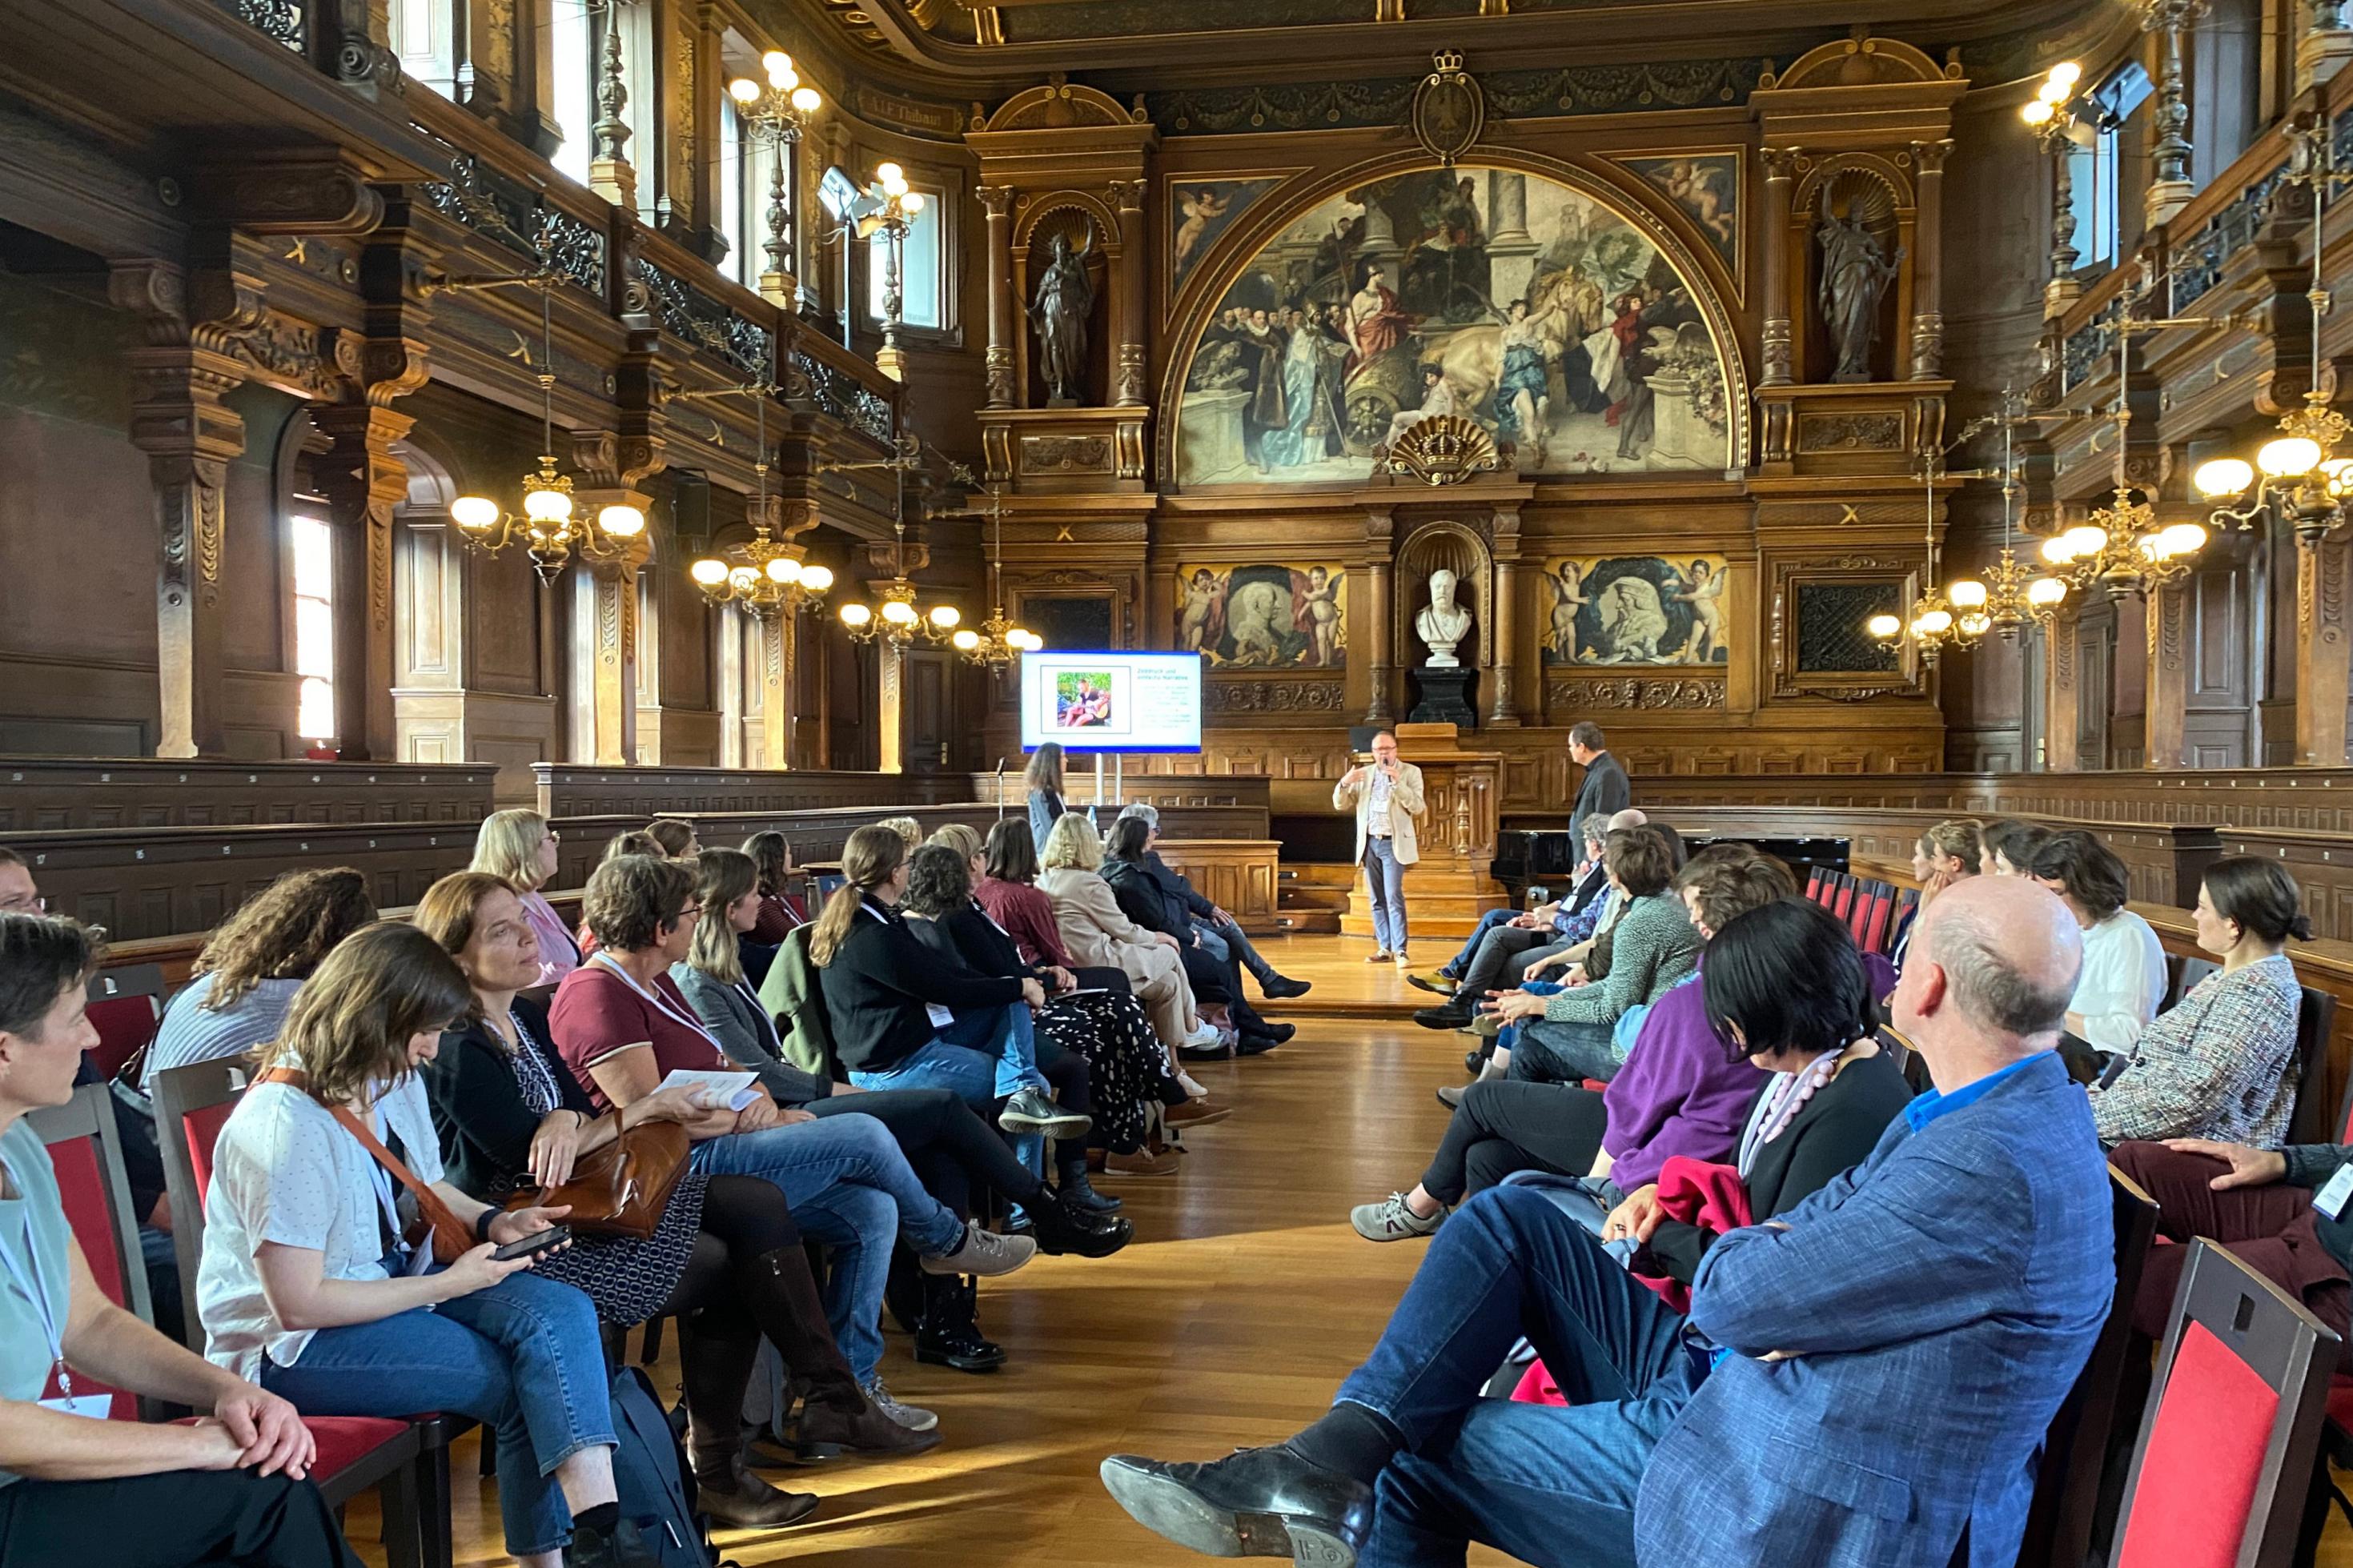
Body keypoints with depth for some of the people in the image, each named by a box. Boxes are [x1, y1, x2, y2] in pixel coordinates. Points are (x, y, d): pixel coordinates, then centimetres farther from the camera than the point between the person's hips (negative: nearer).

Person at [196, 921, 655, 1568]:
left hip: (396, 1280, 7)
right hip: (294, 1345, -7)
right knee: (516, 1381, -20)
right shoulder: (285, 1125, -24)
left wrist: (491, 1222, -1)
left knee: (561, 1312, -19)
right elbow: (298, 1303, -23)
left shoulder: (396, 1083, 1)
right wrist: (449, 1283, -18)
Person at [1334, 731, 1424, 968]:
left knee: (1394, 897, -12)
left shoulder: (1410, 772, 2)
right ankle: (1385, 949, 12)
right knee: (1377, 900, 6)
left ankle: (1400, 951, -12)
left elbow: (1417, 808, -9)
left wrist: (1397, 782, -20)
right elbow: (1340, 805, 10)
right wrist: (1344, 783, -10)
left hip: (1393, 844, -4)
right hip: (1369, 844, 4)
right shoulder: (1363, 773, 12)